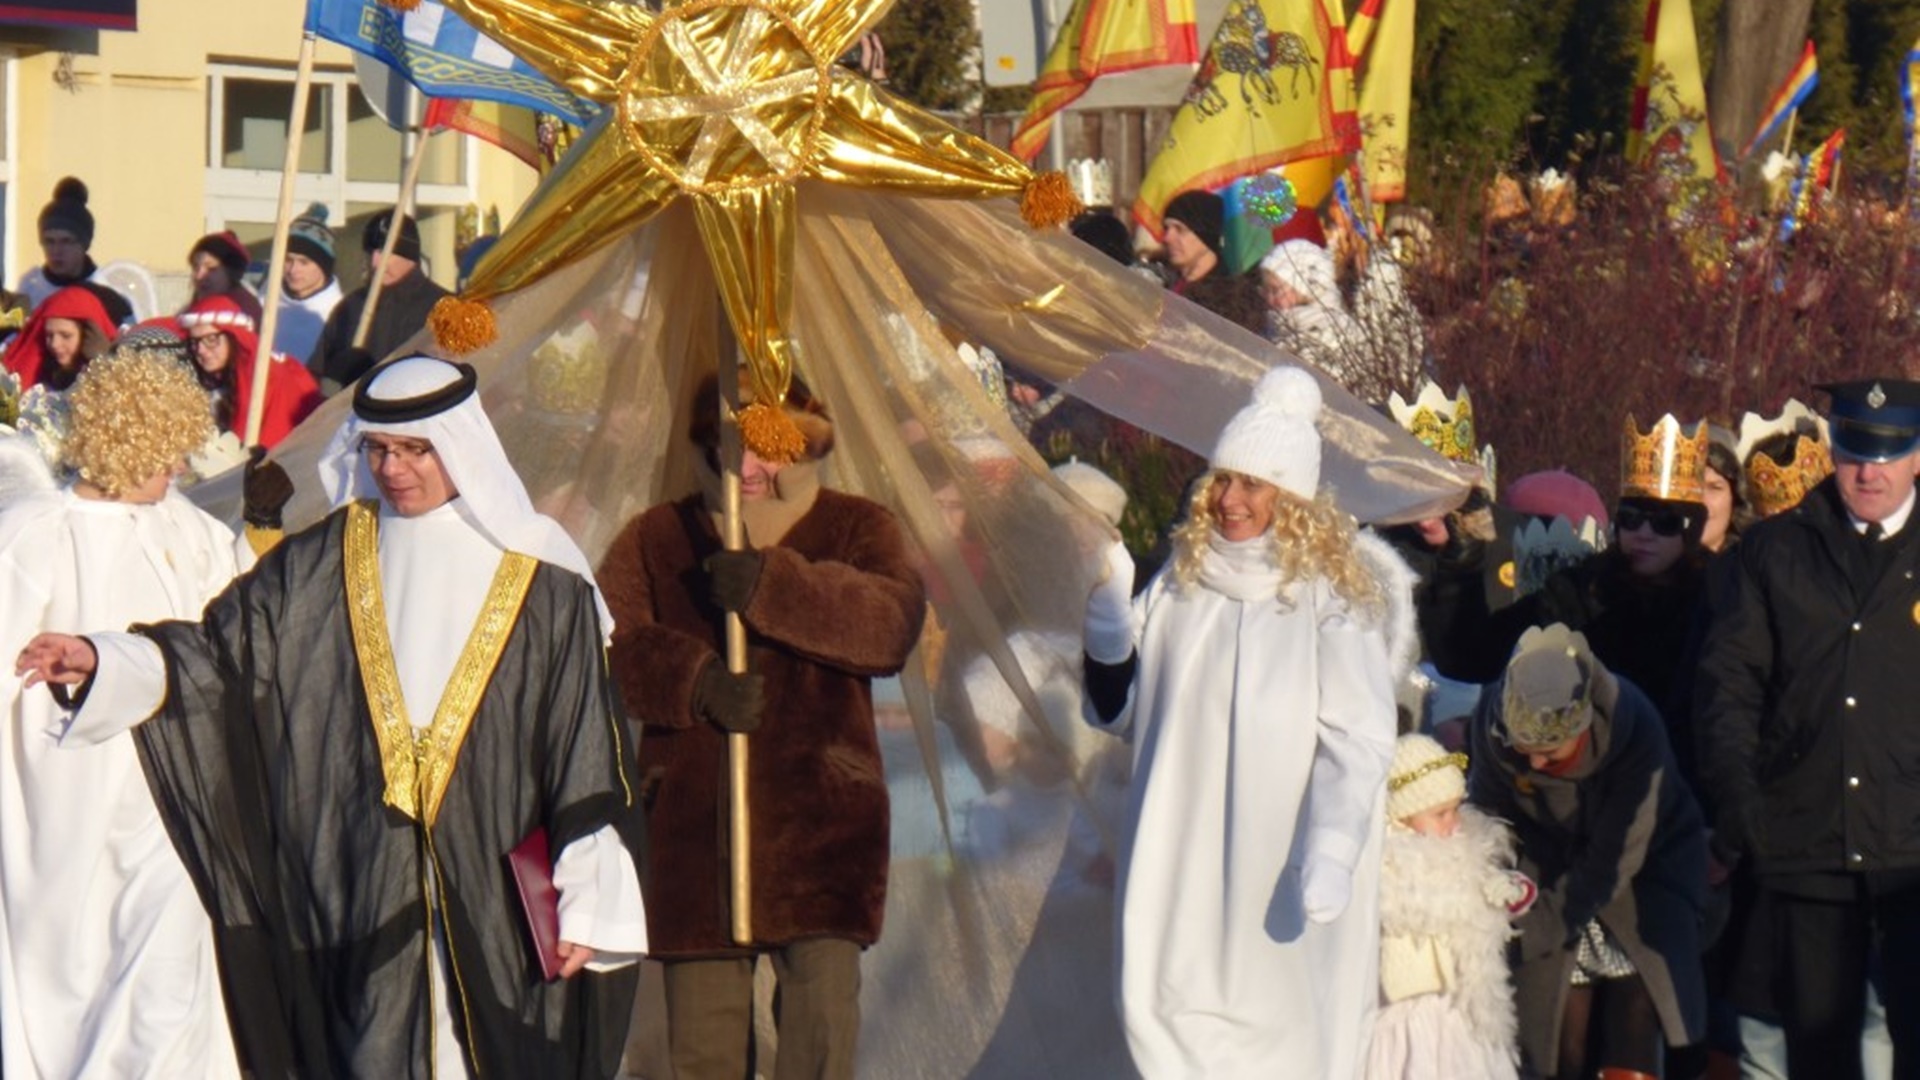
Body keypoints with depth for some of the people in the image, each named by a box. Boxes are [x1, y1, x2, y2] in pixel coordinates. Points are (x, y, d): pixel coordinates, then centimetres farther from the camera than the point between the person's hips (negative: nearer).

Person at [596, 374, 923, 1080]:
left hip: (821, 831, -2)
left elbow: (894, 622, -14)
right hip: (693, 829, 2)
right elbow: (606, 641, -4)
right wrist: (694, 680, -21)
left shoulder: (856, 530, 7)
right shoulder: (656, 539, 12)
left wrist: (772, 587, -25)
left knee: (823, 1009, -13)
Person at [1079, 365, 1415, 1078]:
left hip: (1280, 861, -5)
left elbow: (1357, 740, -11)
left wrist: (1332, 852, -23)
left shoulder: (1332, 595, -6)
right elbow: (1124, 712, 17)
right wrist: (1109, 624, 0)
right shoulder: (1183, 580, 10)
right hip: (1186, 861, 5)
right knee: (1166, 1020, 0)